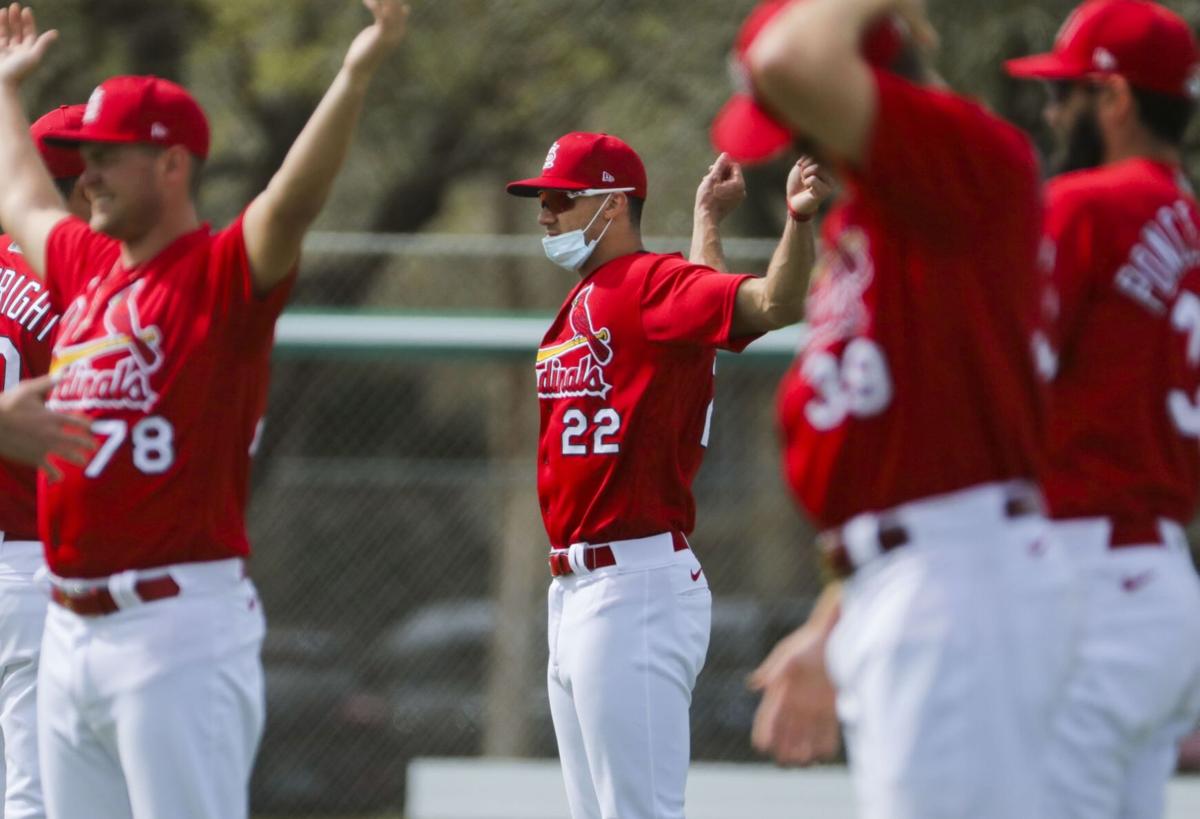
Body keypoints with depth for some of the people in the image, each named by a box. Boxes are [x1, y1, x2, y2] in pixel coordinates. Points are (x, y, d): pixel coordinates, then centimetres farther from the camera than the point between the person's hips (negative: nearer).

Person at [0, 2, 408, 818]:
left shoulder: (223, 275, -7)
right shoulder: (84, 265, 14)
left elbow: (294, 201, -26)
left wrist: (356, 75, -39)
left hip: (180, 632, -8)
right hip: (71, 628, 8)